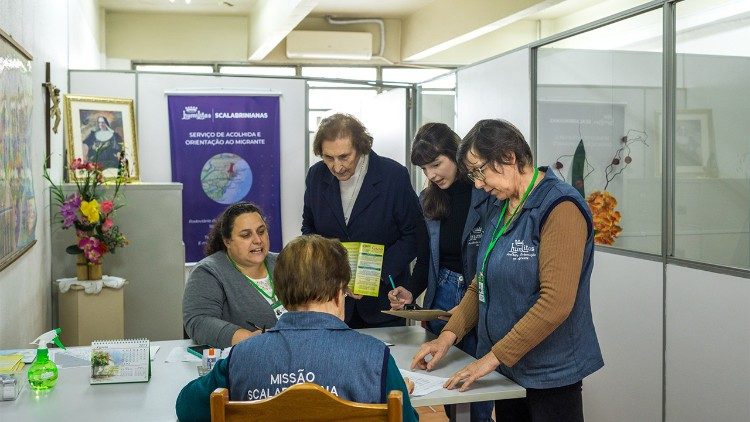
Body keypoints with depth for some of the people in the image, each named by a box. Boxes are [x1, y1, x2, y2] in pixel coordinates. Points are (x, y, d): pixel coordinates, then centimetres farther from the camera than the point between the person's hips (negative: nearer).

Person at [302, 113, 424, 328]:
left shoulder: (395, 175, -13)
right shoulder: (316, 175, -2)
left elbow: (414, 235, -9)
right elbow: (309, 227, 13)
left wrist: (379, 272, -19)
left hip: (383, 295, -2)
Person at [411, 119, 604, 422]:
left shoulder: (560, 207, -17)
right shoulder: (500, 207, 9)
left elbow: (556, 302, -24)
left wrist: (492, 358, -21)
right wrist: (449, 335, 1)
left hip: (550, 373, -7)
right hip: (505, 369, 7)